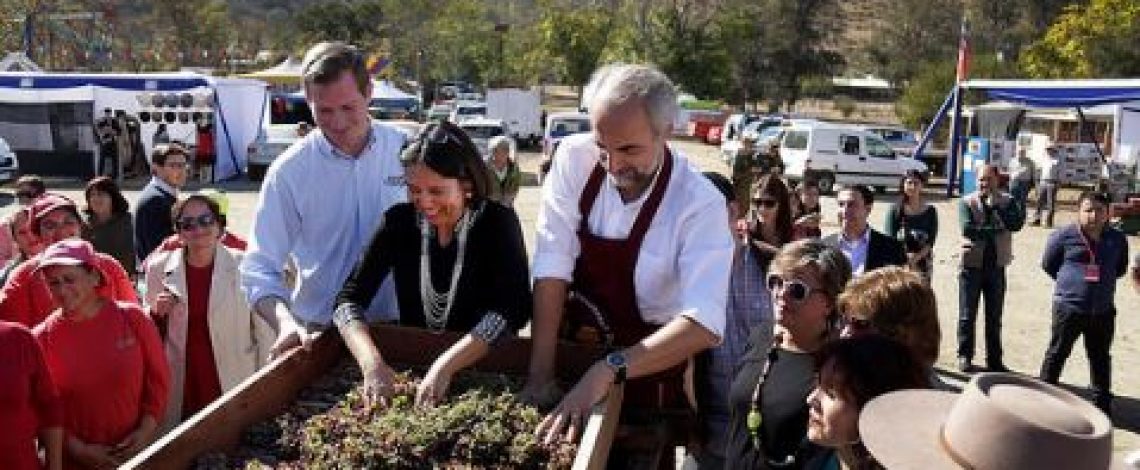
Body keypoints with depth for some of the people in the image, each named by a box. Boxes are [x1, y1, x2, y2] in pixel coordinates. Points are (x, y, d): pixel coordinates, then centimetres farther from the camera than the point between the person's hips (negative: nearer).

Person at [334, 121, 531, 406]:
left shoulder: (498, 223, -10)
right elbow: (349, 298, -8)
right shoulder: (400, 221, -3)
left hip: (482, 369, -3)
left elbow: (513, 308, -21)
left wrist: (445, 366, -31)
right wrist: (371, 362, -26)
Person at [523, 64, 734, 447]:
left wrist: (609, 371, -40)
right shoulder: (575, 159, -14)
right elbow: (552, 267, -18)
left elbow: (704, 325, -31)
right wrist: (540, 374, -22)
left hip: (649, 368, -2)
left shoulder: (701, 204, -22)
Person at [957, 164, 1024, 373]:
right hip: (972, 264, -2)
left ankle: (994, 360, 20)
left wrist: (996, 205, -20)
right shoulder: (967, 202, -4)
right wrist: (995, 229, -14)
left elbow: (1016, 223, -15)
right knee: (967, 315, 4)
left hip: (996, 264, 3)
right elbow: (967, 229, -19)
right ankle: (964, 356, 15)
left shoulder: (1007, 201, 4)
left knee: (994, 317, 11)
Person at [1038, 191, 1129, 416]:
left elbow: (1120, 269, 17)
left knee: (1100, 358, 15)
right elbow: (1048, 264, 3)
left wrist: (1103, 281, 8)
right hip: (1068, 307, -3)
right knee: (1057, 353, 6)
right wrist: (1069, 281, 5)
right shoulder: (1064, 236, -9)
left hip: (1103, 310, 3)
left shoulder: (1117, 239, 2)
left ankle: (1102, 403, 28)